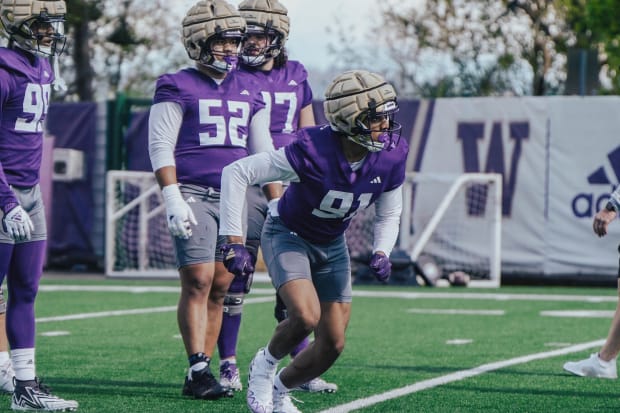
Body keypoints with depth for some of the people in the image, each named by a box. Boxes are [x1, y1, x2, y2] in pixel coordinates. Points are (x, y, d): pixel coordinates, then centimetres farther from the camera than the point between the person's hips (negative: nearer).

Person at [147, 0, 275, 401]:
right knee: (198, 281, -12)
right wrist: (173, 199, -15)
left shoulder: (248, 93, 15)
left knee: (220, 288, 3)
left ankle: (201, 373, 8)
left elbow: (263, 152, 19)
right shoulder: (177, 88, -1)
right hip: (194, 196, -5)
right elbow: (161, 146, -6)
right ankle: (198, 371, -11)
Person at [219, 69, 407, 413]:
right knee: (306, 316, -29)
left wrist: (381, 253, -18)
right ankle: (265, 364, 2)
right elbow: (236, 173, -29)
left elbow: (389, 214, 1)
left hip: (332, 245, 5)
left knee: (332, 344, 1)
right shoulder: (313, 151, -34)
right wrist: (234, 242, -30)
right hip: (287, 234, -5)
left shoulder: (391, 156, -18)